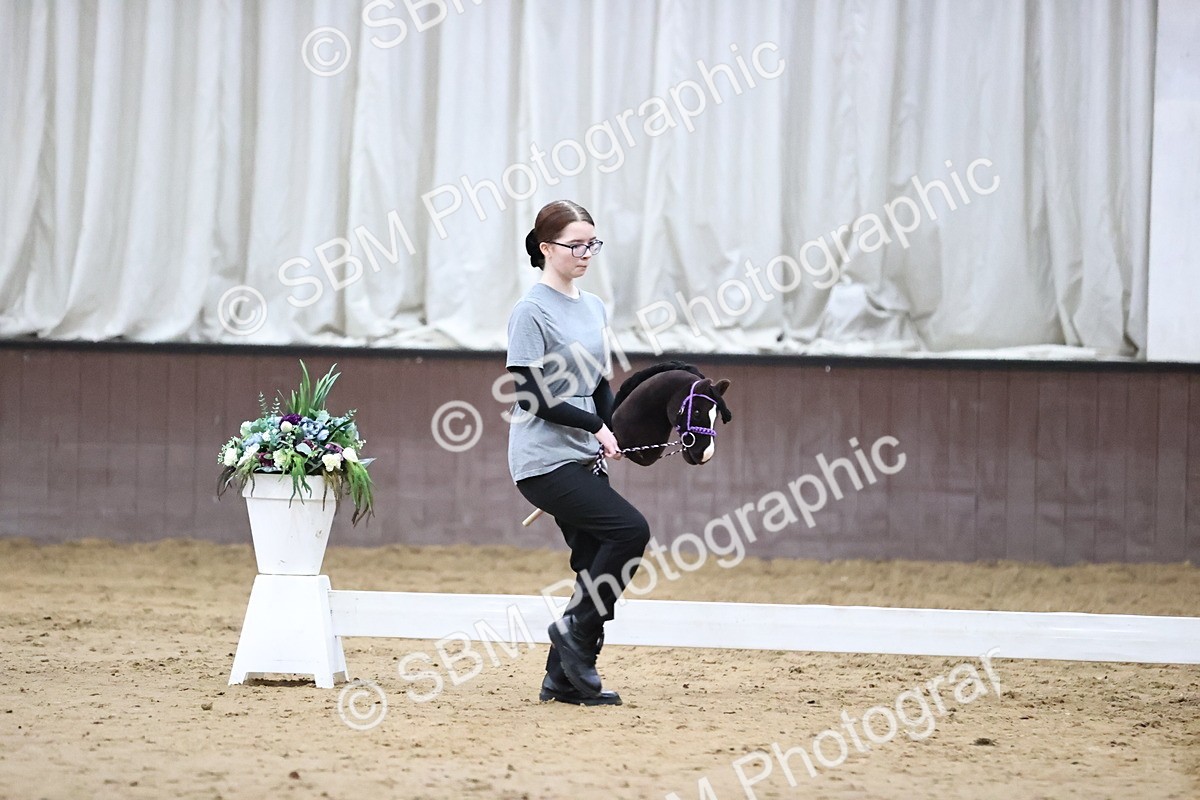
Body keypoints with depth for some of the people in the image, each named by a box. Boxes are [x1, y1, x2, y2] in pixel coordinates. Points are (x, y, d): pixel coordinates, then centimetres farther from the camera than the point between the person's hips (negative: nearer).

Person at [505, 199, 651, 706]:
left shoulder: (594, 308, 15)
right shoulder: (532, 311, -9)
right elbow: (533, 395, -14)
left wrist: (619, 432, 5)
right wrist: (596, 426, -15)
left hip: (585, 458, 8)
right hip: (544, 460, -8)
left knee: (595, 566, 4)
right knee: (631, 529, -20)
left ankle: (564, 679, 11)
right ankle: (575, 630, -6)